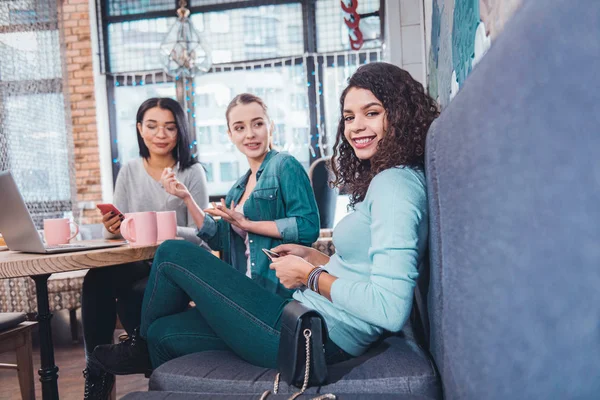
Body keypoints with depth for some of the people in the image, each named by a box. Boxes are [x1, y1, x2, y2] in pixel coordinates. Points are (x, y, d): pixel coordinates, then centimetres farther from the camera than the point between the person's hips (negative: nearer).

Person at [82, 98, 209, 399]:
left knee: (132, 297, -32)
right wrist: (112, 228, -19)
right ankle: (97, 374, -14)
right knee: (97, 279, -28)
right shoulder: (129, 171, 10)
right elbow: (115, 229, 6)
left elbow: (199, 234, -8)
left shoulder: (192, 172, -2)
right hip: (137, 263, 4)